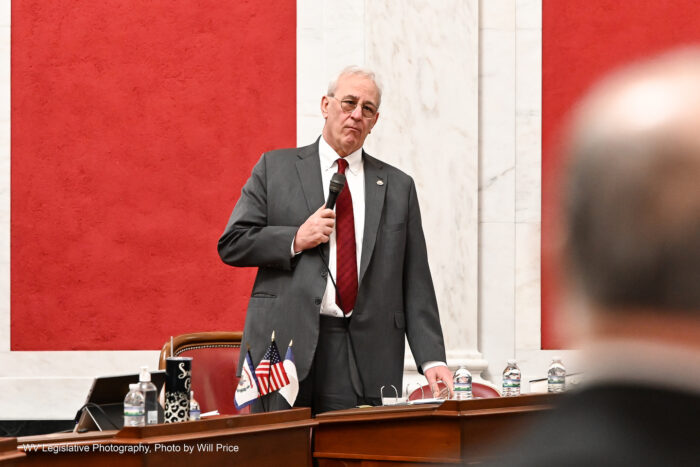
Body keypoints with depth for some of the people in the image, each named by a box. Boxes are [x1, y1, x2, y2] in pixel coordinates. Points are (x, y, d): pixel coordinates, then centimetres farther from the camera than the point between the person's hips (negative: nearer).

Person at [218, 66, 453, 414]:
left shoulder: (398, 186, 15)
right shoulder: (275, 168, 11)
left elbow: (415, 285, 11)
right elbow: (231, 244, 6)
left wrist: (432, 360, 1)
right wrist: (295, 240, -8)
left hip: (365, 358, 1)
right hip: (286, 344, -1)